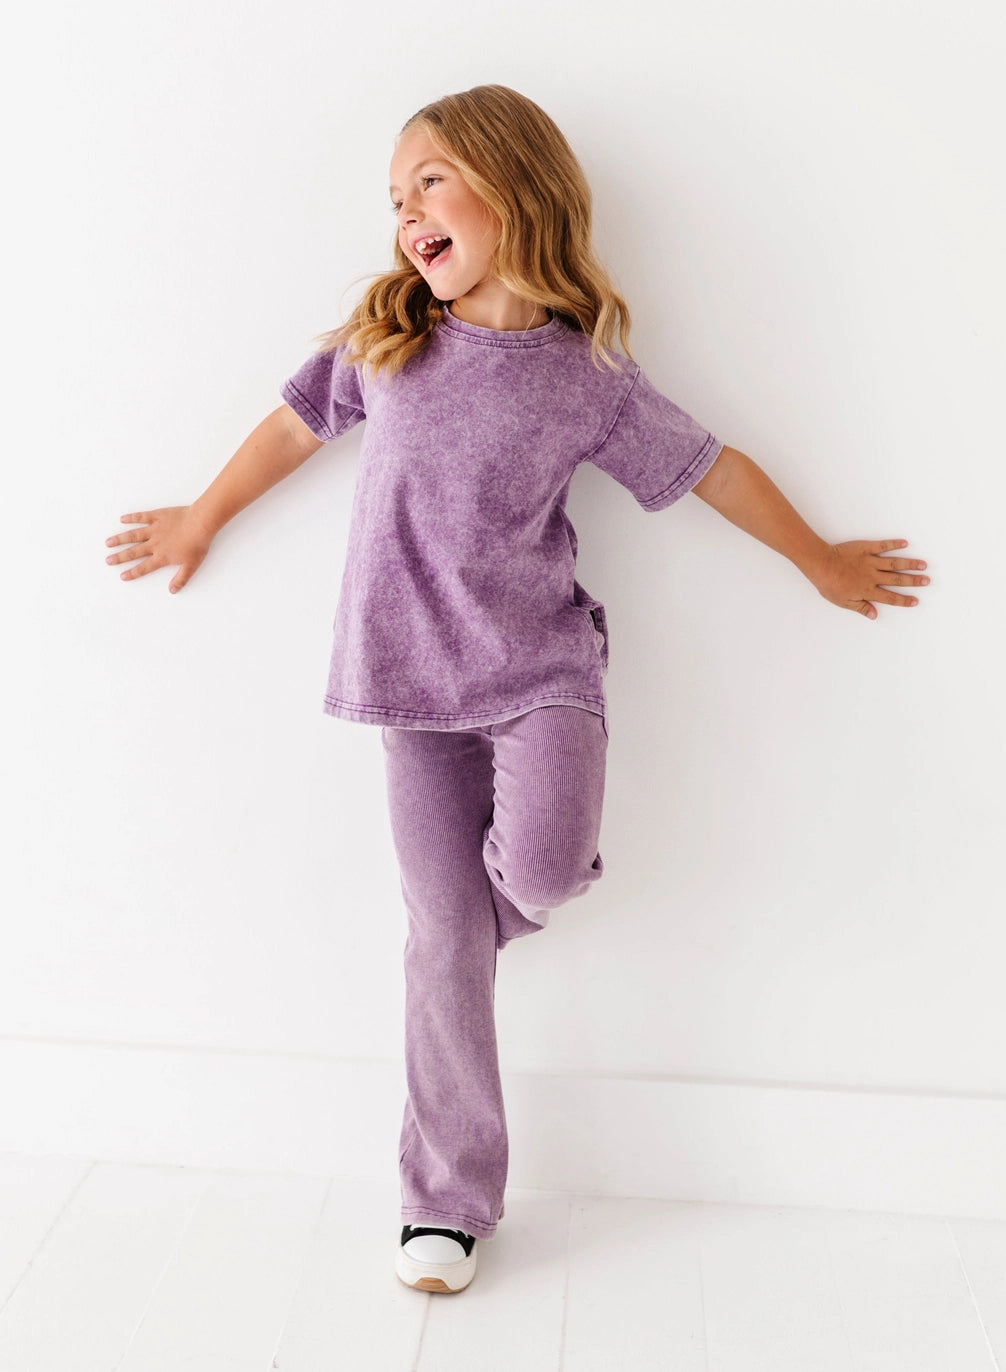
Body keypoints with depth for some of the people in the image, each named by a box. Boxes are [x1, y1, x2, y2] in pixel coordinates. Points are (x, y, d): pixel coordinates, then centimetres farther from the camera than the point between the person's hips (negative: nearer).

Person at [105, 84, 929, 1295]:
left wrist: (823, 563, 16)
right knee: (444, 942, 3)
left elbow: (712, 467, 6)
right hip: (416, 687, 2)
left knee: (540, 870, -28)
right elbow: (298, 422, 17)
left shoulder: (585, 378, -3)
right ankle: (449, 1201, 20)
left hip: (539, 667, -1)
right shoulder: (384, 341, 3)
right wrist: (202, 518, 27)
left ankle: (517, 866, 14)